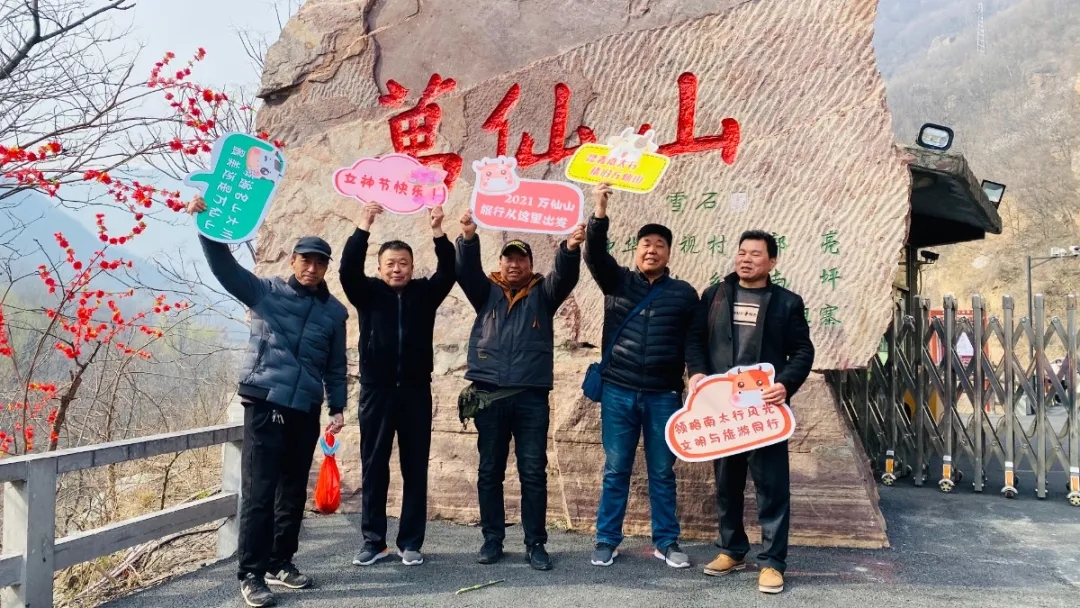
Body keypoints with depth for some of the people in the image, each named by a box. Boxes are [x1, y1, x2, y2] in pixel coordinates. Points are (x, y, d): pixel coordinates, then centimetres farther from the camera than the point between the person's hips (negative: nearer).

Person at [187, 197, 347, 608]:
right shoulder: (265, 292, 2)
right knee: (259, 491, -5)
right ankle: (251, 574, 2)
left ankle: (281, 562, 24)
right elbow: (224, 265, -9)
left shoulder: (334, 312, 11)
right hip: (265, 403, -4)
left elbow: (336, 366, 14)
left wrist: (337, 408, 7)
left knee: (293, 491, 11)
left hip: (306, 411, 4)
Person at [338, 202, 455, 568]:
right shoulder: (368, 293, 5)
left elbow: (449, 272, -8)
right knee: (373, 468, 4)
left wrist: (438, 232, -21)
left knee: (415, 468, 4)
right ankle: (373, 541, 14)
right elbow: (348, 270, -11)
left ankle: (411, 542, 12)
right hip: (376, 391, 0)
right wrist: (363, 227, -21)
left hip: (415, 392, 1)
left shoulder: (424, 293, 7)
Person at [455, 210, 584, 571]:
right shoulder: (486, 291, 12)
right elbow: (465, 271, -5)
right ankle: (492, 540, 18)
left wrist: (570, 248, -29)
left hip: (532, 396, -1)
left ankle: (535, 544, 10)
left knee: (534, 473, 2)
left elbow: (565, 277, -7)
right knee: (489, 472, 7)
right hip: (489, 395, 1)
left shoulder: (543, 294, 10)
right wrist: (468, 238, -25)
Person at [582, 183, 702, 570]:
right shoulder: (617, 281, 5)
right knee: (615, 472, 6)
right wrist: (600, 211, -24)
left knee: (662, 473, 8)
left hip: (664, 396, 0)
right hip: (618, 393, 0)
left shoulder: (684, 293, 6)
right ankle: (607, 541, 16)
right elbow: (595, 254, -11)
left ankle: (666, 543, 19)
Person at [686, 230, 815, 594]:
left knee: (772, 484, -1)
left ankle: (772, 562, 8)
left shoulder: (787, 302, 4)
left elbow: (803, 351, 2)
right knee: (726, 481, 12)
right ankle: (731, 550, 26)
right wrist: (696, 372, -11)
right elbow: (695, 338, 8)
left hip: (765, 407, -2)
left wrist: (786, 384, -15)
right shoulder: (713, 296, 10)